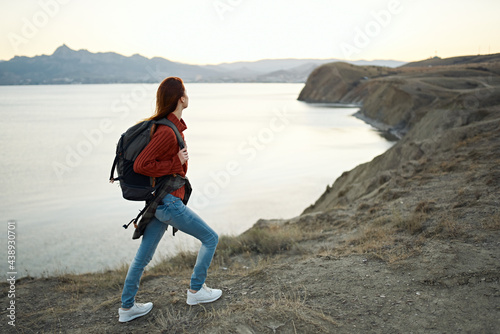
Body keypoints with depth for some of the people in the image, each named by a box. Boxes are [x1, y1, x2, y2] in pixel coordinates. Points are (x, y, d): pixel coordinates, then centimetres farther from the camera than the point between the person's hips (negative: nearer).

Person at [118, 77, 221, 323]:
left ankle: (127, 308, 28)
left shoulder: (170, 125, 7)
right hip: (169, 202, -9)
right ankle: (196, 291, 22)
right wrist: (176, 163, -19)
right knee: (210, 238, 8)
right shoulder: (167, 131, -22)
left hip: (158, 201, 9)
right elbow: (140, 166, -24)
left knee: (143, 256, 16)